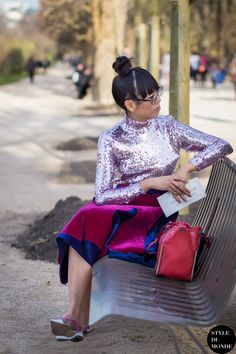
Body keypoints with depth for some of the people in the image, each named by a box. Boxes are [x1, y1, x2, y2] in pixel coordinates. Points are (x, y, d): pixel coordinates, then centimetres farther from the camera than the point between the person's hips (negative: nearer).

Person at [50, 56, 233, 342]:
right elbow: (103, 195, -12)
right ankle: (78, 318, -32)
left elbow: (222, 146, -2)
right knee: (86, 221, -33)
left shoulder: (167, 127, 2)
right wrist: (150, 183, -23)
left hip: (157, 214, -1)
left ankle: (76, 317, -21)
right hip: (120, 207, 1)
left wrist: (187, 169, -17)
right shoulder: (111, 139, -2)